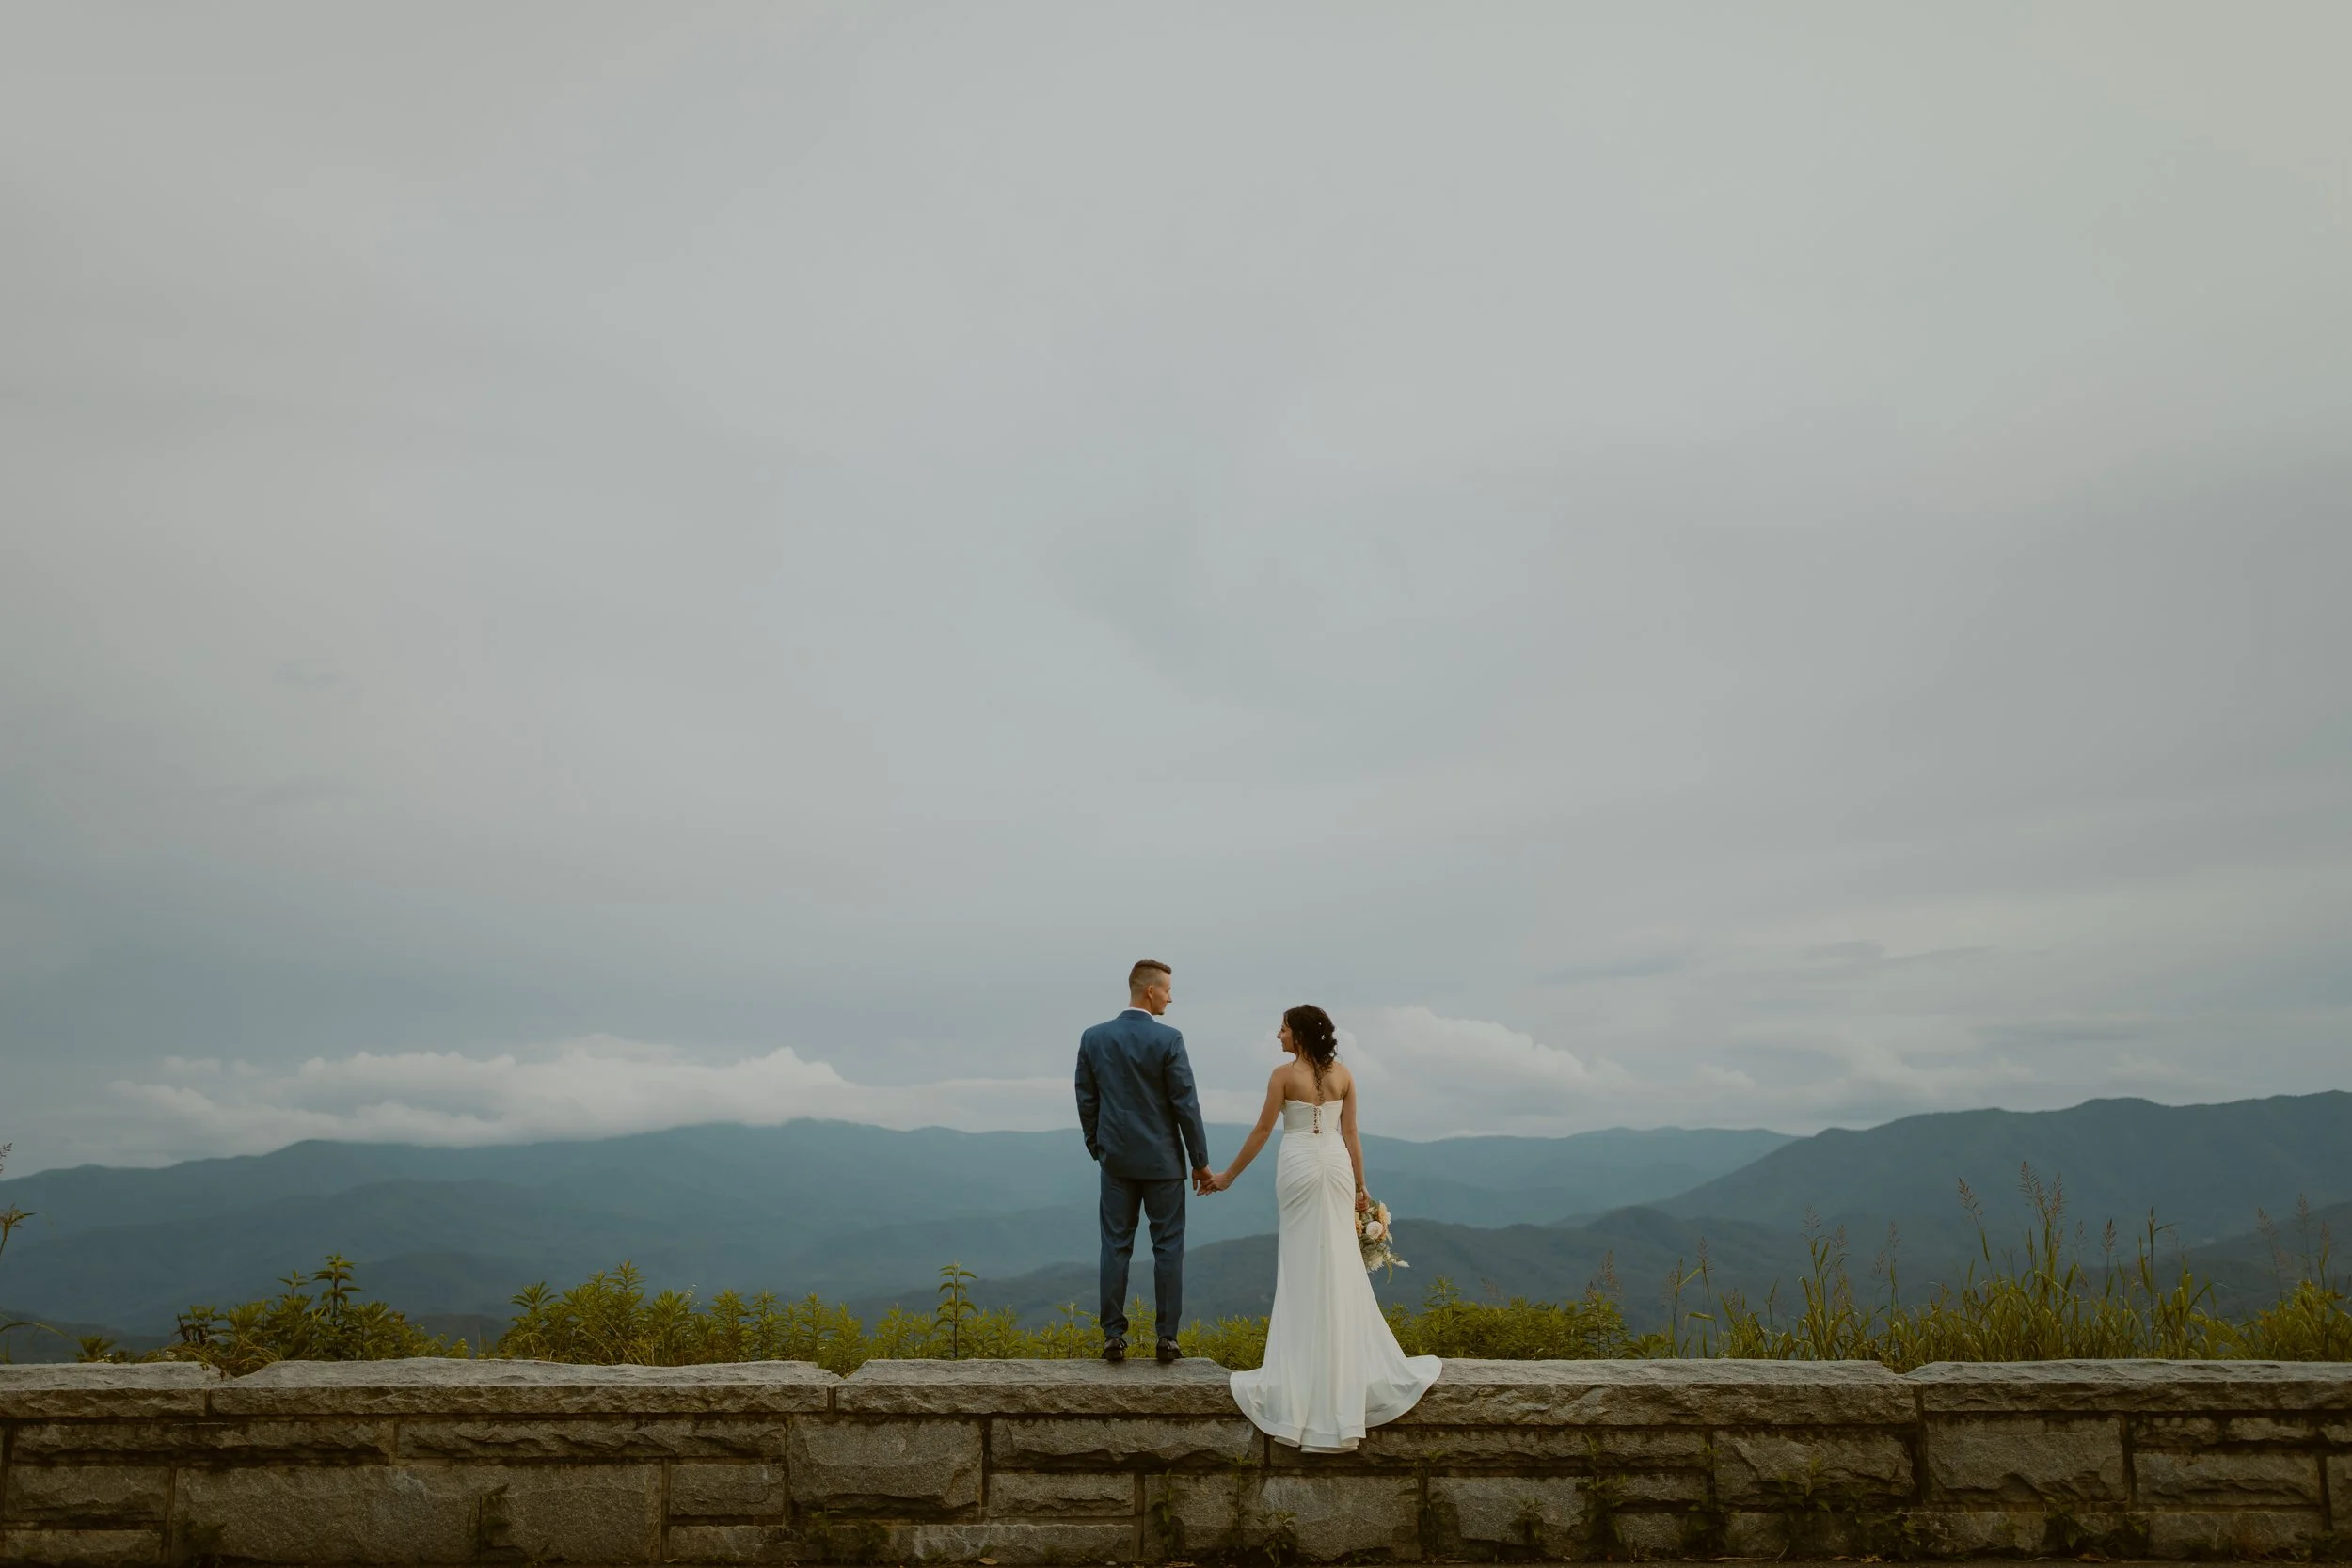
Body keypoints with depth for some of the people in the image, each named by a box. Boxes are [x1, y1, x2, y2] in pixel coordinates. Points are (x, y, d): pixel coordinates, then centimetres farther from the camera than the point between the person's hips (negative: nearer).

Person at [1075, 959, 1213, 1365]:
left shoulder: (1093, 1038, 1)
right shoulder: (1168, 1039, -11)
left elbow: (1086, 1102, 6)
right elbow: (1185, 1104, -10)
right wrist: (1200, 1161, -1)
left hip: (1116, 1159, 3)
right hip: (1162, 1160, -3)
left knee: (1115, 1247, 7)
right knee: (1167, 1247, 5)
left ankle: (1113, 1337, 7)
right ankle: (1167, 1338, 7)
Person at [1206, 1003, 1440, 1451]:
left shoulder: (1285, 1074, -6)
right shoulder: (1343, 1073, 6)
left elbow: (1262, 1130, -5)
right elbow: (1350, 1134, 7)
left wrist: (1228, 1176, 3)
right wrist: (1361, 1186, 13)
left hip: (1299, 1165, -4)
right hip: (1336, 1165, 4)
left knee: (1304, 1266, 3)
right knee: (1340, 1265, 9)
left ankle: (1307, 1373, 9)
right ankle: (1357, 1364, 14)